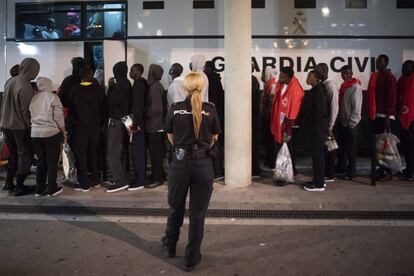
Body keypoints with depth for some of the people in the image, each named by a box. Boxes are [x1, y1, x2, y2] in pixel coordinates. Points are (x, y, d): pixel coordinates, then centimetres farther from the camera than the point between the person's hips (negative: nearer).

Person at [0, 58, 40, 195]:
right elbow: (26, 111, -19)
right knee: (25, 154, 5)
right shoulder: (26, 87, -20)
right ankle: (19, 186, 7)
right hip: (20, 126, -7)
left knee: (14, 153, 20)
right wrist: (30, 127, -9)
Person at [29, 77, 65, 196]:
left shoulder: (33, 98, 5)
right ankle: (52, 189, 9)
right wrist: (63, 132, 1)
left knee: (41, 161, 13)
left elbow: (31, 115, 8)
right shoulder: (53, 97, -8)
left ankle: (39, 189, 18)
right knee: (52, 161, 4)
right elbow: (58, 117, -9)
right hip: (51, 133, -4)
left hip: (35, 133, 5)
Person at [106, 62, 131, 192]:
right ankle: (123, 178, 24)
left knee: (112, 153, -7)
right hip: (122, 120, 10)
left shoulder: (121, 85, -17)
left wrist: (110, 87, -8)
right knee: (120, 152, 16)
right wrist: (113, 87, 6)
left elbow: (111, 101, -19)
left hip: (116, 122, -10)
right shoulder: (126, 84, 11)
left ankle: (120, 181, -6)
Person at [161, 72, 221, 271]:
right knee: (198, 213, 9)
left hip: (179, 163, 1)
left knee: (175, 207, 21)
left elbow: (171, 138, 10)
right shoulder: (210, 110, -3)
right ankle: (192, 258, 19)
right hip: (203, 165, -1)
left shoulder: (175, 109, -3)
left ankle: (170, 246, 42)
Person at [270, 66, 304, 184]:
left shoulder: (295, 90, -22)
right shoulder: (281, 85, 0)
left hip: (287, 127, -7)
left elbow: (293, 113, -20)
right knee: (279, 151, 16)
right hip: (278, 125, 7)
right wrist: (274, 124, 12)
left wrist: (288, 132, -18)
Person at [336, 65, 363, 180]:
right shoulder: (343, 85, 12)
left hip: (351, 123, -7)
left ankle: (351, 171, 8)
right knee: (341, 145, 16)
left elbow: (357, 107, -16)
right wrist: (339, 118, 9)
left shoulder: (355, 87, -12)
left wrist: (351, 123, -17)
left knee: (351, 148, -1)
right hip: (342, 121, 7)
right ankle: (341, 166, 30)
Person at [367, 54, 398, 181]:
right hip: (377, 115, 7)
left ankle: (388, 172, 1)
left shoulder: (390, 77, -7)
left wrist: (388, 116, -17)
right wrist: (371, 113, 13)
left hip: (386, 116, -7)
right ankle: (381, 169, 19)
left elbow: (392, 98, -13)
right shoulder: (375, 76, 15)